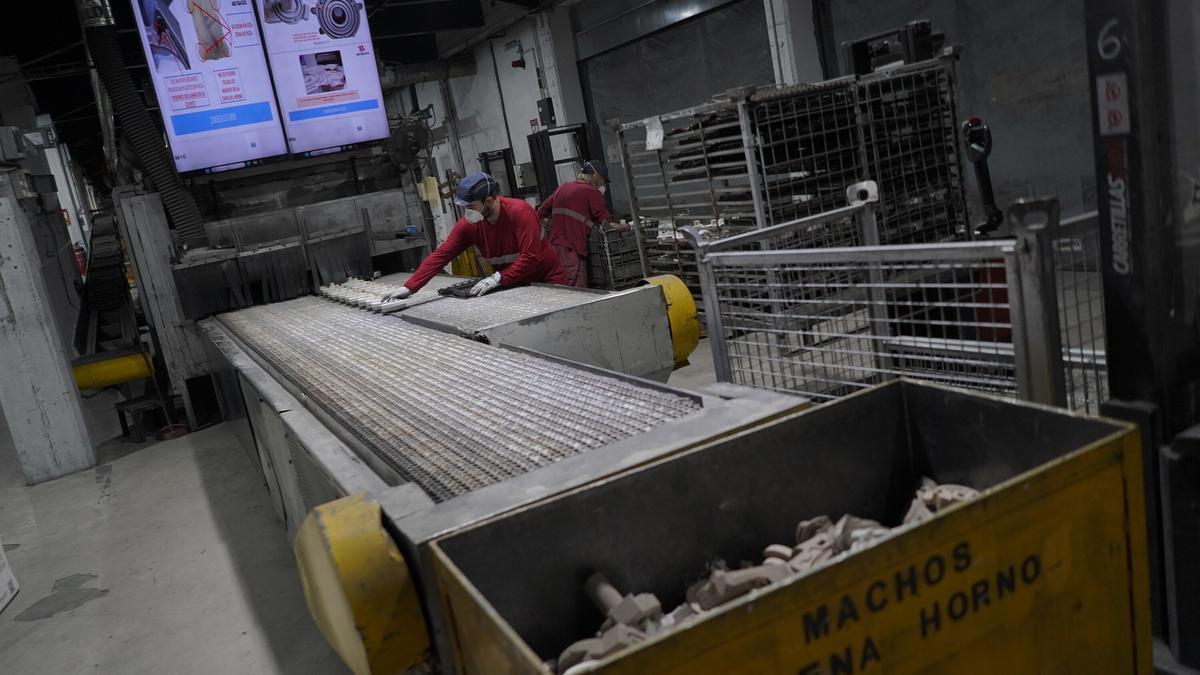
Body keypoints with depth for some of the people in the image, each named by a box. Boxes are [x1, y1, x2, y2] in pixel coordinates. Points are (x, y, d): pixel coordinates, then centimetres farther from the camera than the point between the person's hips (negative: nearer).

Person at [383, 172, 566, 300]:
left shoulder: (520, 212, -25)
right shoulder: (468, 224, -10)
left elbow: (531, 257, -30)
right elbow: (440, 255, -13)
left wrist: (498, 278, -31)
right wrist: (408, 288, -20)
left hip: (547, 281, -4)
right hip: (512, 284, 4)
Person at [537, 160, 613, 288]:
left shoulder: (562, 189, 16)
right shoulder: (592, 192, -5)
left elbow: (541, 215, 21)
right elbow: (607, 224, -7)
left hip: (554, 248, 8)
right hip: (572, 251, -8)